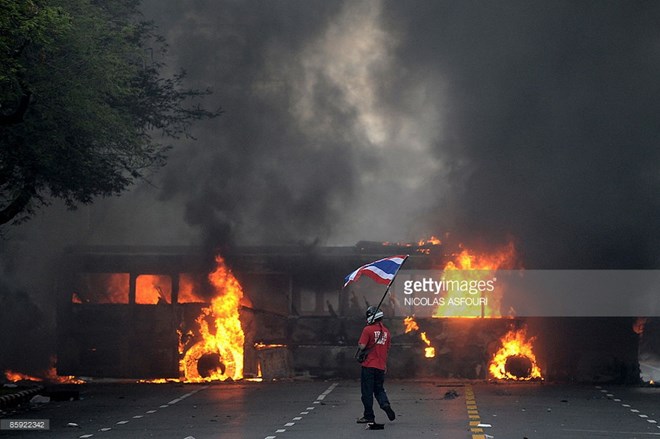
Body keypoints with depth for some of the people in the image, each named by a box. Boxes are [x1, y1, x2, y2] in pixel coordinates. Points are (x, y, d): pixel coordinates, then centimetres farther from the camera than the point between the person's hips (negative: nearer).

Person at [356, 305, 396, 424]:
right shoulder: (386, 331, 8)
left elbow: (362, 346, -17)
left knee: (367, 391, 2)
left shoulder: (368, 329, -11)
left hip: (369, 365, -5)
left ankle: (369, 416, 5)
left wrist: (359, 343, 7)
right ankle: (385, 404, -9)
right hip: (381, 366, 6)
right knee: (379, 388, 18)